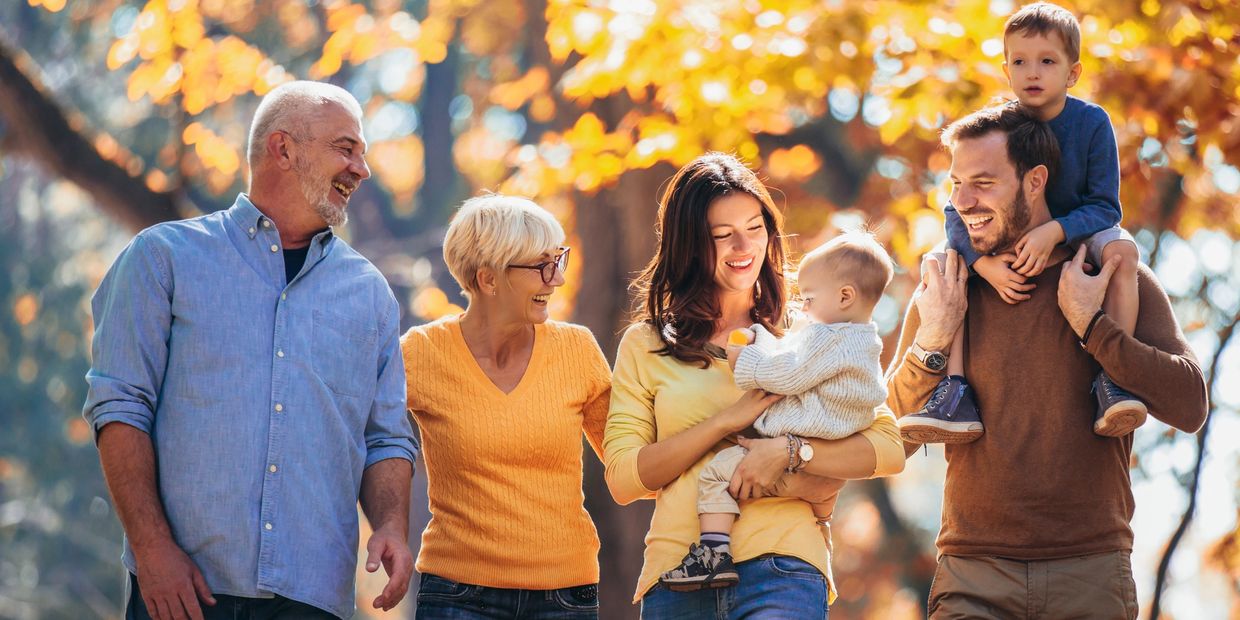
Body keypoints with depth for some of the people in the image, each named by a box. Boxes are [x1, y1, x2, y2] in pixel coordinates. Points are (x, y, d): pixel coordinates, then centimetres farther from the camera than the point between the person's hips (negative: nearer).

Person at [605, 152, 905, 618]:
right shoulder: (645, 346, 13)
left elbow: (889, 449, 2)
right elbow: (622, 478, 2)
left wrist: (790, 451, -13)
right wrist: (728, 421, -6)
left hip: (780, 571, -1)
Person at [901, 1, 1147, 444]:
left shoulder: (1092, 123, -15)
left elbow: (1105, 208, -17)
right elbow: (957, 212, -14)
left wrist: (1055, 231, -36)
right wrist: (986, 264, -33)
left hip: (1078, 238, -2)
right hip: (1006, 251, 2)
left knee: (1121, 249, -33)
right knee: (941, 263, -22)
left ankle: (1111, 380, -34)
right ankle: (955, 394, -27)